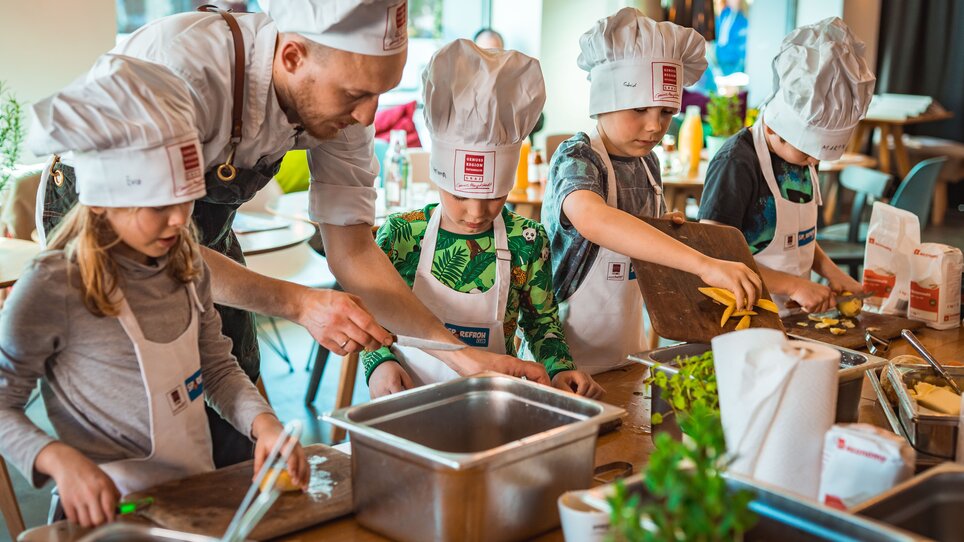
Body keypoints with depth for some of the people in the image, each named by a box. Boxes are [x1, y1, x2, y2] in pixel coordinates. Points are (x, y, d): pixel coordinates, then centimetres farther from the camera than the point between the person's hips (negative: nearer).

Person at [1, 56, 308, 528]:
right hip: (112, 512, -5)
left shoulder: (187, 267, 4)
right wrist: (59, 460, -21)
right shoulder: (52, 289, -14)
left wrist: (262, 422, -5)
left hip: (200, 497, 5)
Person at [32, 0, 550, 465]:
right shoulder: (186, 65, -41)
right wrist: (300, 304, -45)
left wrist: (458, 353, -24)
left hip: (204, 222, 5)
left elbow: (352, 252, -15)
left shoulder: (337, 91, -22)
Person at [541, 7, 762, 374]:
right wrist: (705, 265, -48)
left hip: (628, 349, 7)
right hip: (567, 360, -7)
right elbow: (590, 218, -42)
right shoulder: (576, 158, -18)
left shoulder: (647, 164, 3)